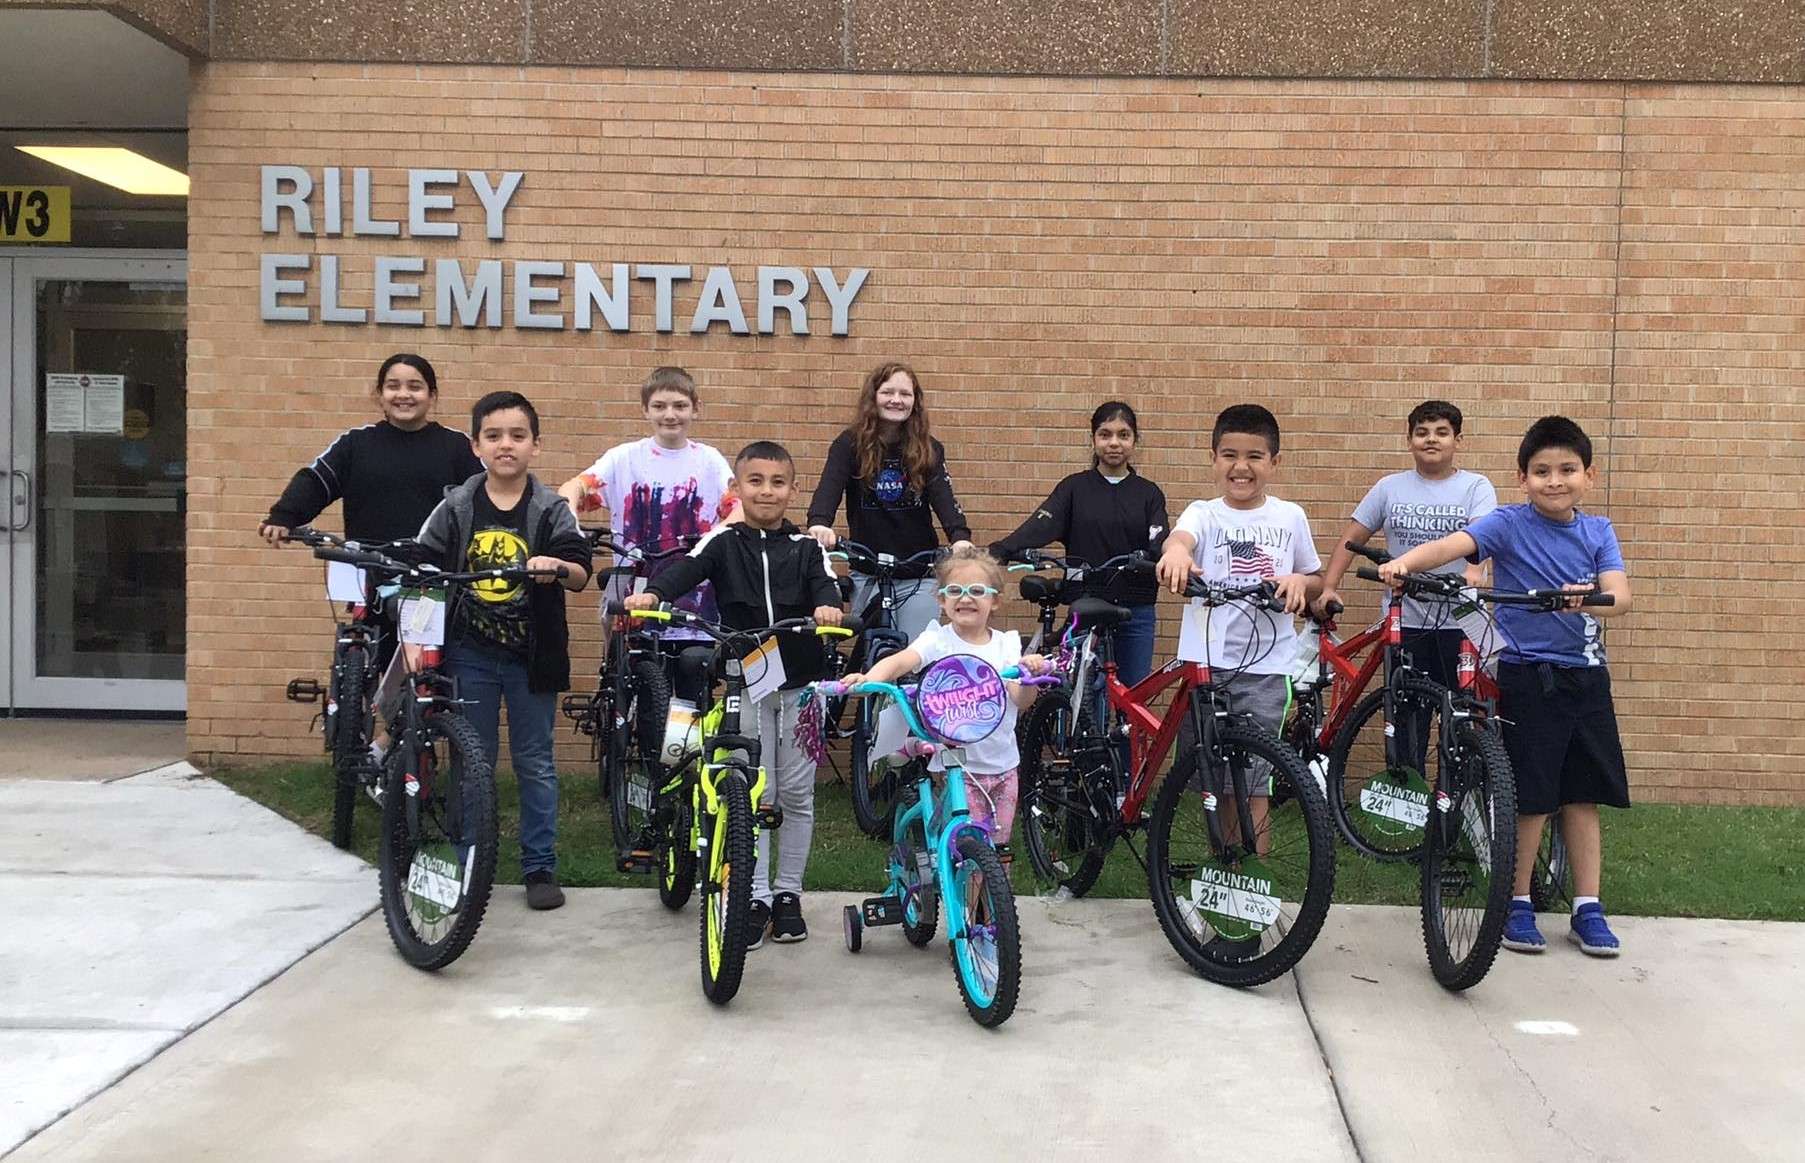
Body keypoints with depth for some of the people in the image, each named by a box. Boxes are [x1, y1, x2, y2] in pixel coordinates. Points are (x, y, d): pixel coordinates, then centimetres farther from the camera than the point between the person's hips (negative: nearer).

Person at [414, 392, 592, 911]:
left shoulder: (551, 509, -5)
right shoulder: (456, 507, 0)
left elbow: (580, 572, -16)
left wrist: (558, 567, -38)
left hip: (530, 654, -1)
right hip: (470, 654, 1)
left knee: (535, 763, 8)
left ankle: (540, 867, 18)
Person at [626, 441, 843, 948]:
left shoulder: (805, 546, 3)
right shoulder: (723, 542, 0)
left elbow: (825, 581, -14)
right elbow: (686, 569, -18)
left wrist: (827, 605, -38)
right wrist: (652, 593, -39)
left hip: (800, 683, 1)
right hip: (744, 683, -1)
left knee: (796, 794, 8)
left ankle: (788, 893, 22)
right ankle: (756, 897, 12)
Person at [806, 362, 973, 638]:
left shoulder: (929, 449, 0)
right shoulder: (850, 444, -3)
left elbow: (943, 496, -12)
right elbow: (829, 487, -18)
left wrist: (960, 537, -32)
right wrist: (819, 523, -40)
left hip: (920, 577, 1)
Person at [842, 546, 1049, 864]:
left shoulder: (1005, 644, 4)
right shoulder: (939, 640, -7)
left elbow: (1020, 700, -7)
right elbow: (900, 660, -26)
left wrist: (1030, 676, -28)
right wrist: (869, 678, -46)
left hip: (1003, 764, 4)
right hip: (957, 765, -4)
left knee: (997, 851, 14)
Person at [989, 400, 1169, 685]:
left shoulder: (1148, 493, 6)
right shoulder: (1075, 488, 3)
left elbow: (1158, 544, -7)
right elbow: (1039, 527, -12)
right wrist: (996, 553, -30)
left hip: (1136, 612, 1)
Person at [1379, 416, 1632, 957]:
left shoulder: (1598, 532, 4)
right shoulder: (1510, 523, -7)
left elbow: (1619, 595, -9)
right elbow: (1454, 544, -25)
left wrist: (1590, 599, -33)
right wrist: (1404, 561, -45)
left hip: (1585, 675, 4)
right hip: (1527, 674, -4)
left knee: (1582, 792, 9)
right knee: (1531, 794, -1)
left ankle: (1588, 908, 18)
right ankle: (1518, 904, 14)